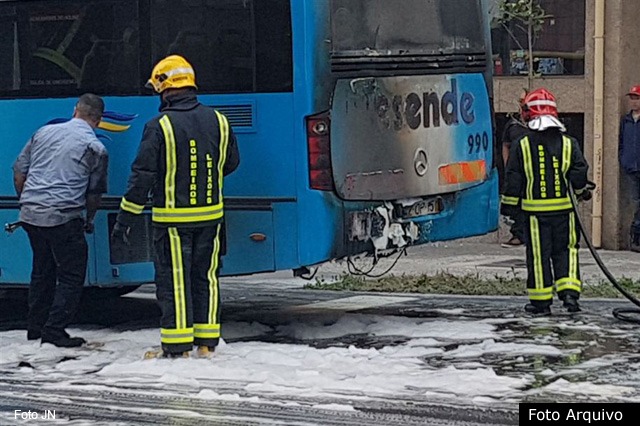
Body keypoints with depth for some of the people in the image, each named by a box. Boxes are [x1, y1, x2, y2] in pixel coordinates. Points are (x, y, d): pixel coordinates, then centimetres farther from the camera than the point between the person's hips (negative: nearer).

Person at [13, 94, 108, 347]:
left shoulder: (44, 133, 11)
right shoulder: (95, 148, -2)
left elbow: (19, 172, 13)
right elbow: (95, 193, 5)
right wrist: (90, 219, 23)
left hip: (30, 214, 6)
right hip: (63, 218, -6)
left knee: (42, 270, 20)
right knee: (72, 276, 4)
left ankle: (35, 327, 26)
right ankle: (54, 330, -2)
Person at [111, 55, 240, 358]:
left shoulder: (159, 126, -13)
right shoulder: (218, 121, 2)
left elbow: (142, 175, -12)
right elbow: (231, 164, 14)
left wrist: (125, 219, -6)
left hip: (172, 218, -5)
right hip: (210, 215, 5)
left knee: (174, 280, 2)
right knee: (205, 277, 13)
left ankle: (177, 348, 5)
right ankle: (207, 343, 17)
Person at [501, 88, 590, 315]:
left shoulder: (521, 146, -3)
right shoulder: (568, 143, 0)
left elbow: (513, 179, -1)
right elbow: (579, 174, 1)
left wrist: (508, 204, 9)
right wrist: (583, 192, 20)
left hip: (535, 210, -1)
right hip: (564, 209, 1)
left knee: (538, 254, 4)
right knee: (566, 250, 12)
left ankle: (541, 301, 7)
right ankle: (569, 292, 0)